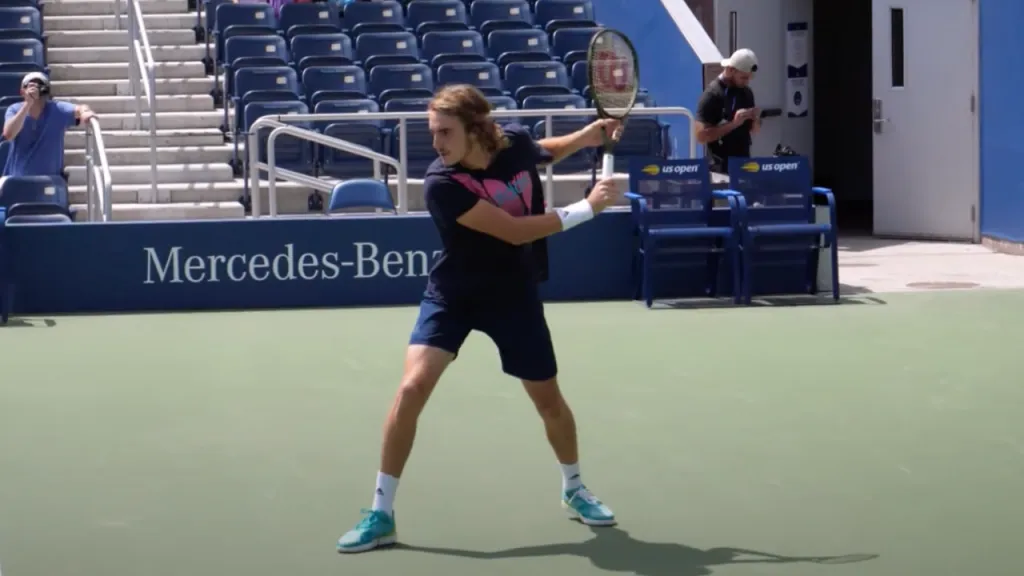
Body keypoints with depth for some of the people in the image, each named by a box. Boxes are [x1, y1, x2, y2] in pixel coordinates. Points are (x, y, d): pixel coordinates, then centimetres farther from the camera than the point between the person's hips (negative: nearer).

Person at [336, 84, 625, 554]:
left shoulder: (516, 143, -13)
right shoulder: (442, 183, -27)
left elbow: (544, 153, 15)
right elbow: (514, 231, -29)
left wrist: (588, 136, 0)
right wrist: (586, 208, -24)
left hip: (514, 295, 4)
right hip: (452, 294, -3)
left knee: (549, 400, 12)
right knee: (412, 387, -20)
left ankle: (573, 490, 41)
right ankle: (380, 515, -8)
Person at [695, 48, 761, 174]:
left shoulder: (746, 93, 8)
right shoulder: (712, 95, -13)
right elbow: (701, 135, -18)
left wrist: (756, 119, -5)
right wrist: (733, 123, -23)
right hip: (722, 168, -6)